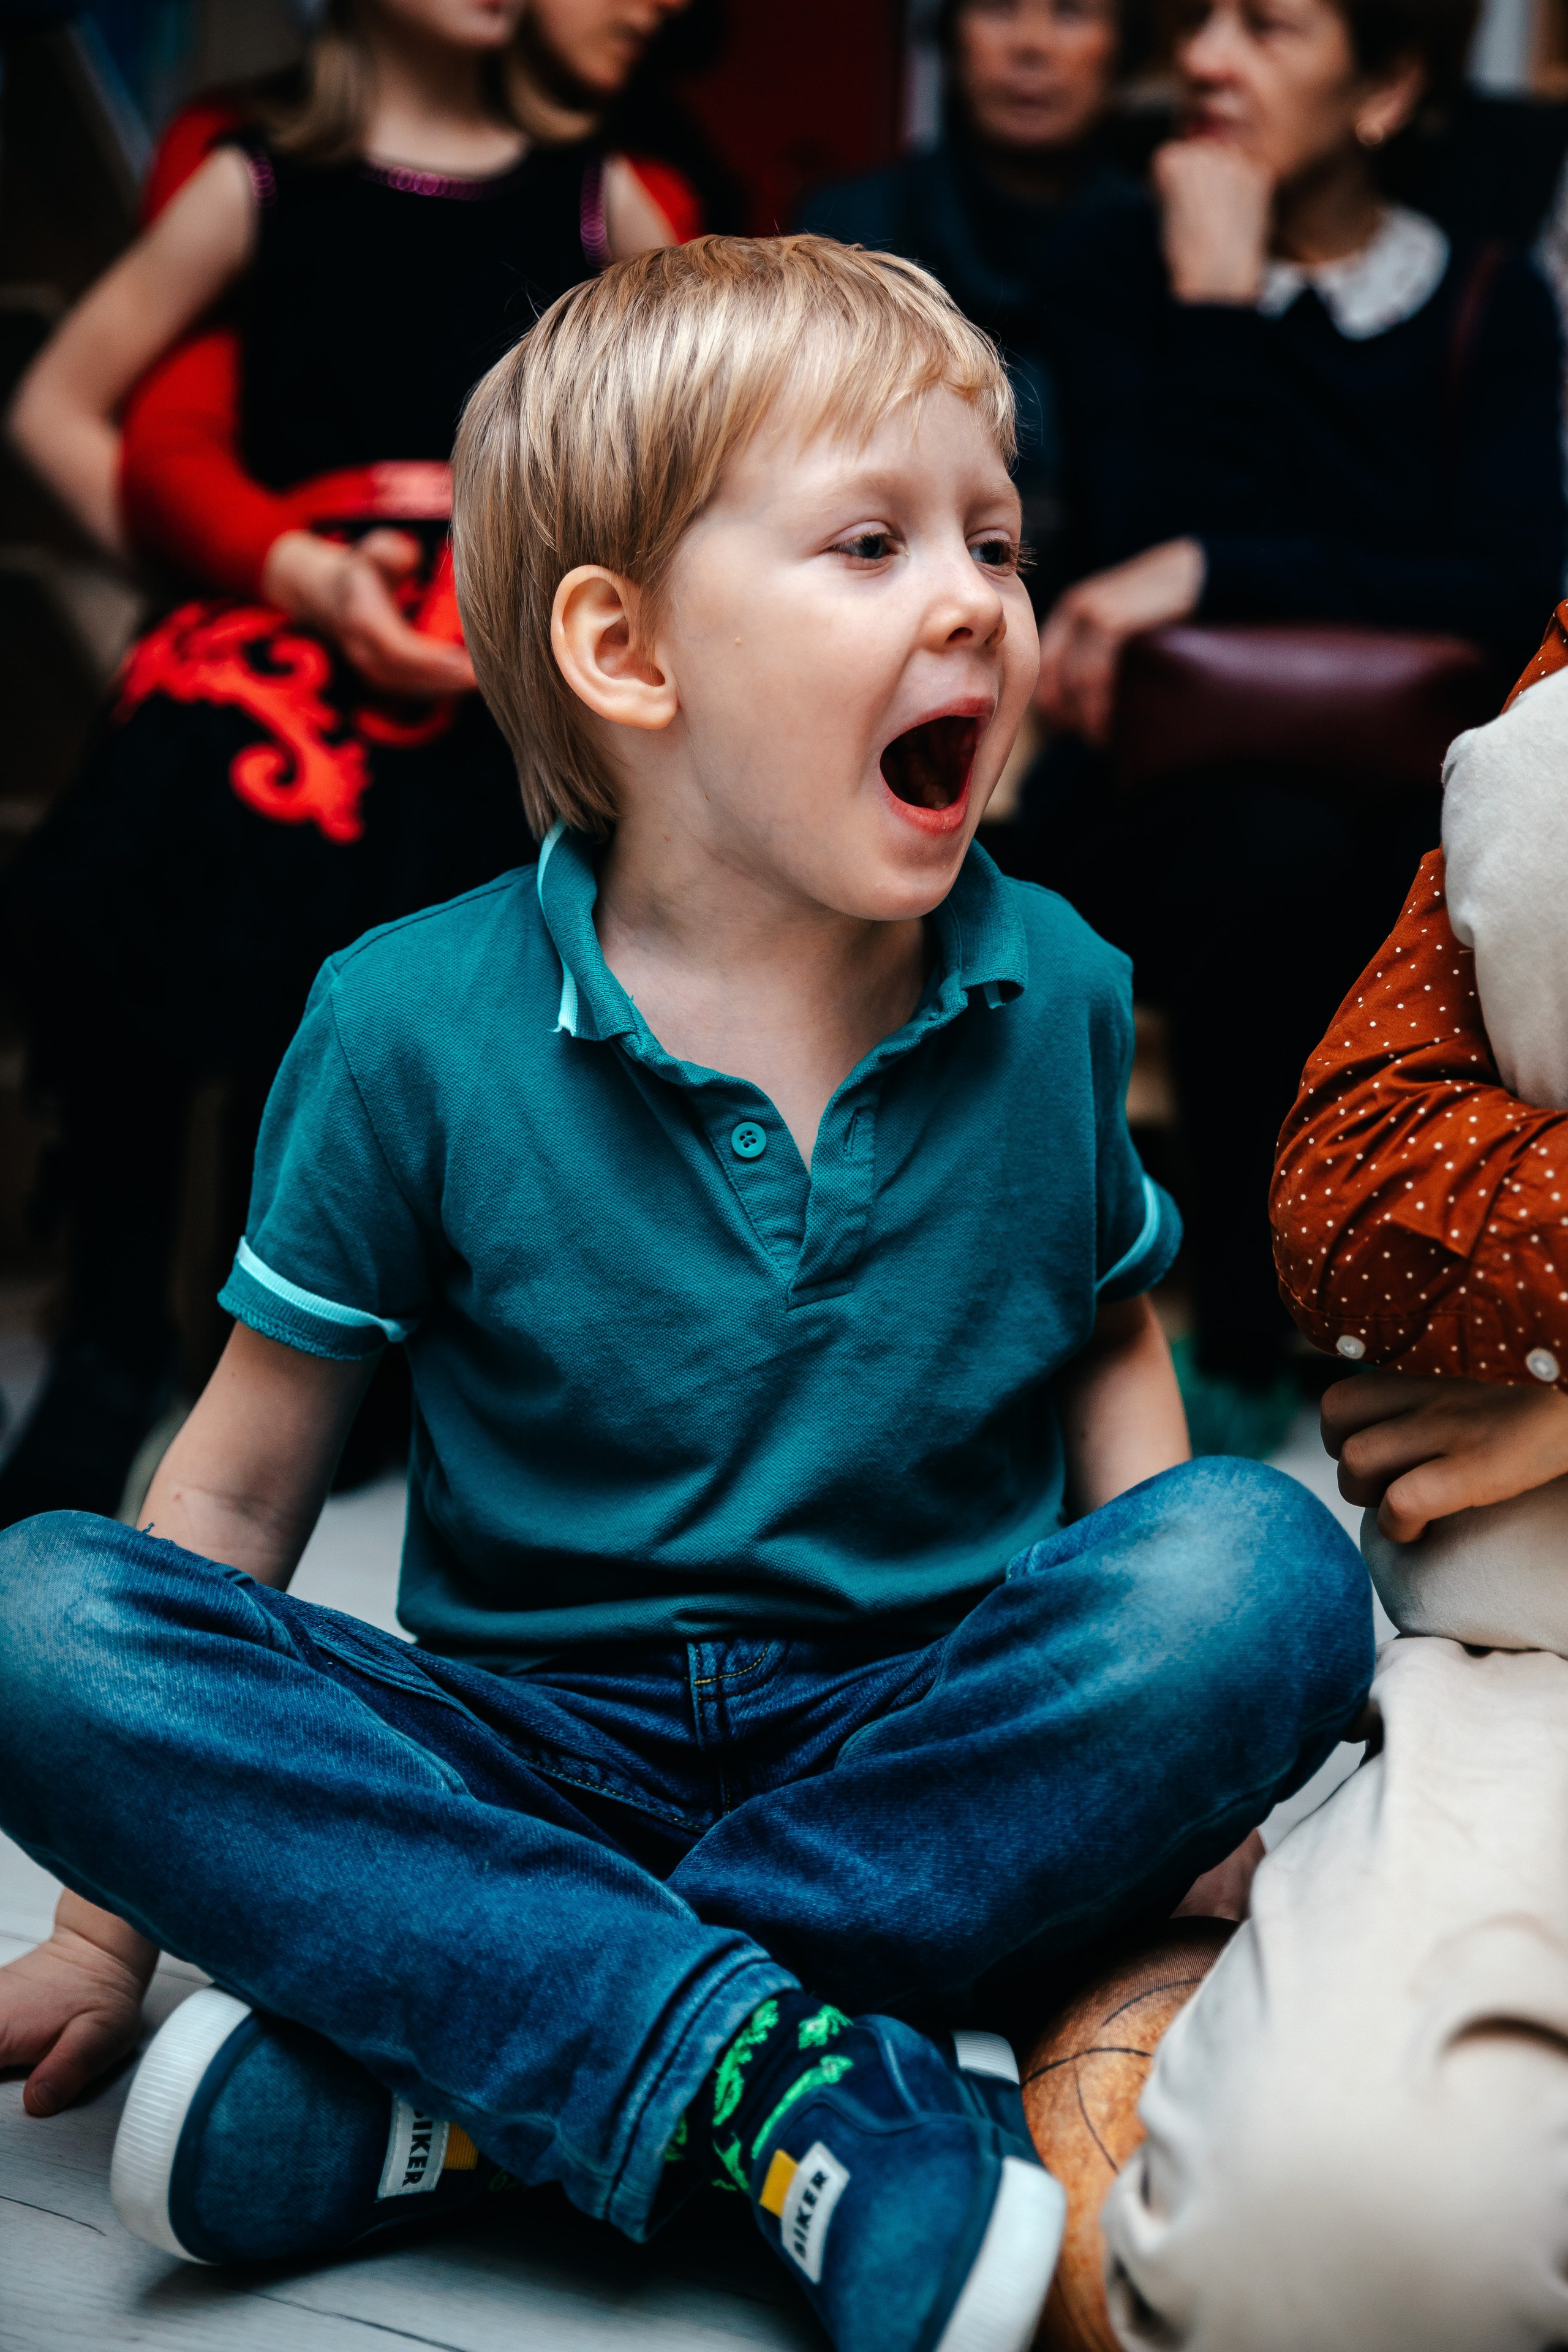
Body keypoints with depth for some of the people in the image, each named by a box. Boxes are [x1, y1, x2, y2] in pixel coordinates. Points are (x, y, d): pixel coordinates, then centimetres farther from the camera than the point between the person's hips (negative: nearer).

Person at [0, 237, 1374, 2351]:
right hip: (527, 1751, -1)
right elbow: (244, 1479, -1)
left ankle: (458, 2065, -26)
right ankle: (792, 2074, -31)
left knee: (1265, 1568, -28)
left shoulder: (1056, 997, 0)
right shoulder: (415, 1027, -8)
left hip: (941, 1747, 2)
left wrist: (1163, 1730, -1)